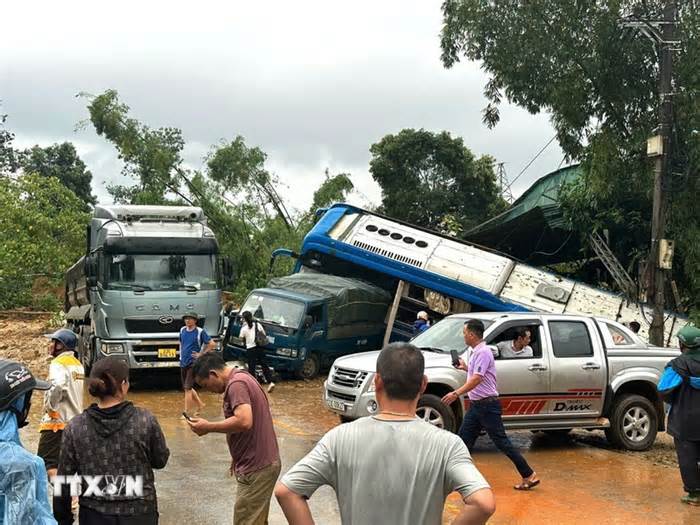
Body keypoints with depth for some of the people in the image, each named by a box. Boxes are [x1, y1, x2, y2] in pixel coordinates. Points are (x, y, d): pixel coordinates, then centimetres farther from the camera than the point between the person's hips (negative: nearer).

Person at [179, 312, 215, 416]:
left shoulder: (200, 332, -11)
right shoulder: (182, 330, 7)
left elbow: (212, 344, -10)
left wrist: (201, 354, -10)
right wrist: (181, 355, 14)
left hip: (193, 363, -7)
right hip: (183, 363, 7)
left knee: (187, 388, -10)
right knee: (187, 388, 14)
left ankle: (186, 413, -5)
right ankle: (200, 404, 33)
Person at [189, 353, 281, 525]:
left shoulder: (236, 384, -19)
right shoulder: (241, 377, 13)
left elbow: (244, 421, -32)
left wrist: (208, 427, -21)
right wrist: (238, 459, 22)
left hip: (256, 467, -10)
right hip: (262, 462, 10)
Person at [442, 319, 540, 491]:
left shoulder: (482, 352, -18)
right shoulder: (476, 352, 12)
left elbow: (477, 379, -28)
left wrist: (456, 393, -34)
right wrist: (465, 367, 23)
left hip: (487, 405, -10)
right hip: (476, 404, 10)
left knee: (501, 442, -5)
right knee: (464, 440, 9)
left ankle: (529, 475, 3)